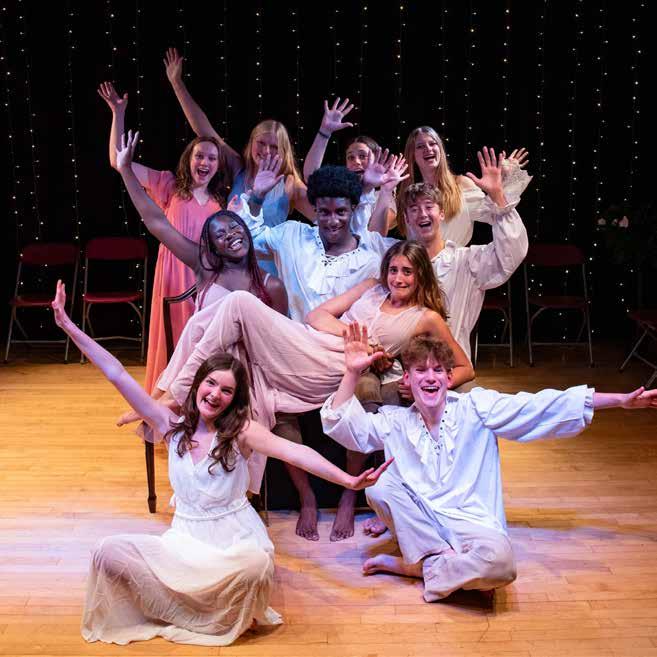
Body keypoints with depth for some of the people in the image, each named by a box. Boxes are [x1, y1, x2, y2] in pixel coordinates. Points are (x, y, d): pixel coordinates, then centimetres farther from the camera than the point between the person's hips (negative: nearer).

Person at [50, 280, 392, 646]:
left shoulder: (241, 430, -9)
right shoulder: (171, 424, 0)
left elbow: (294, 452, -24)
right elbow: (117, 374, -3)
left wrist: (348, 480, -39)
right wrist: (69, 327, -7)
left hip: (235, 540, -3)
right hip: (186, 539, 3)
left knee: (257, 565, -37)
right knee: (109, 553, -17)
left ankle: (221, 618, -1)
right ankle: (186, 603, 1)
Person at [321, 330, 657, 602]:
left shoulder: (476, 407, -2)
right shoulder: (396, 422, 4)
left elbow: (544, 406, -4)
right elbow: (342, 425, -2)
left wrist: (622, 400, -7)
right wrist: (352, 373, -15)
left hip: (471, 522, -1)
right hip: (421, 520, 2)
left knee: (498, 560, -35)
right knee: (378, 484, -25)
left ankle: (412, 565, -9)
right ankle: (442, 562, -18)